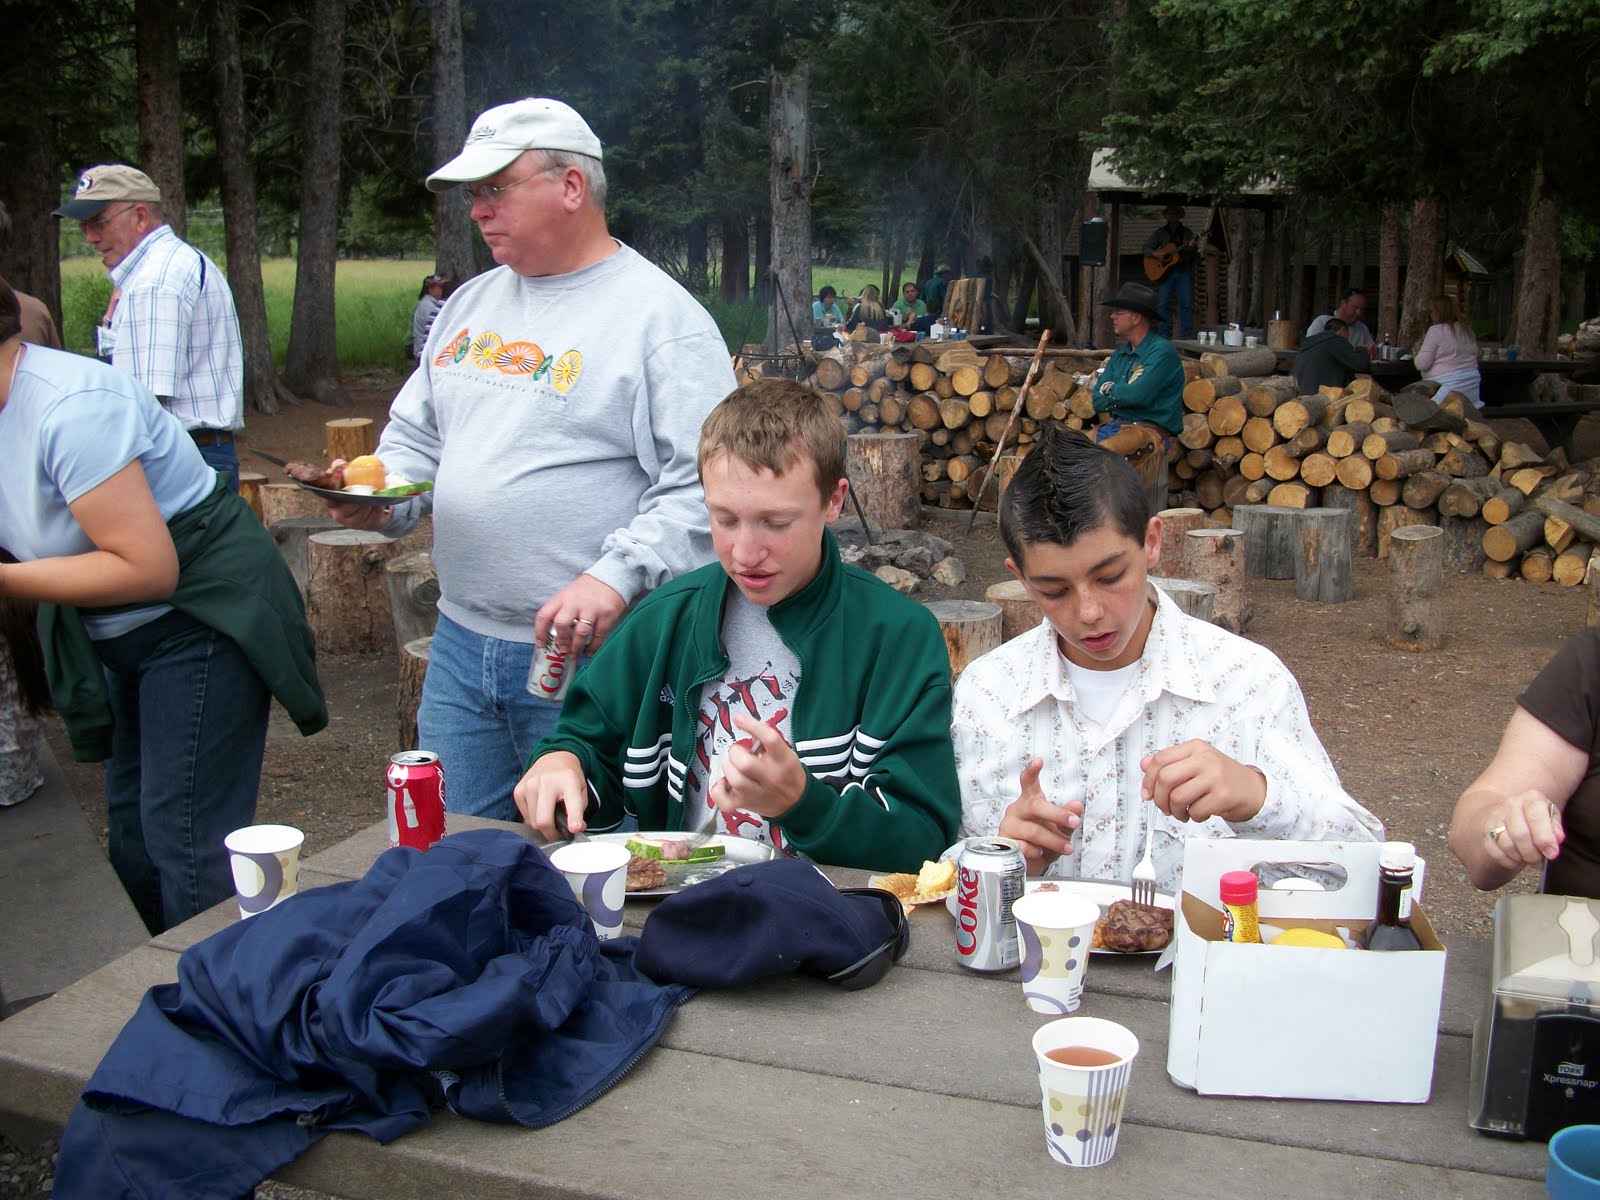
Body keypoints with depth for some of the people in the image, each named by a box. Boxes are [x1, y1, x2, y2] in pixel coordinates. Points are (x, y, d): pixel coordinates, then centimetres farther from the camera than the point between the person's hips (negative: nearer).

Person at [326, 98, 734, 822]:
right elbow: (417, 433, 22)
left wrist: (618, 578, -26)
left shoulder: (661, 316, -9)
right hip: (460, 643, 7)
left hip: (588, 655, -6)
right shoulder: (469, 304, 14)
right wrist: (382, 497, 2)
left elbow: (704, 485, -16)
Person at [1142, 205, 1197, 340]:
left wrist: (1192, 247, -14)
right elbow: (1146, 248, 7)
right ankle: (1163, 336, 1)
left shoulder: (1187, 232, 11)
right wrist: (1155, 254, -11)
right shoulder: (1159, 232, 9)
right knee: (1164, 303, -4)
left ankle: (1187, 337, -1)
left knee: (1186, 303, -4)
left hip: (1183, 270, 1)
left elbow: (1192, 254, 8)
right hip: (1164, 270, -1)